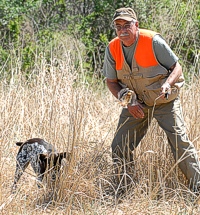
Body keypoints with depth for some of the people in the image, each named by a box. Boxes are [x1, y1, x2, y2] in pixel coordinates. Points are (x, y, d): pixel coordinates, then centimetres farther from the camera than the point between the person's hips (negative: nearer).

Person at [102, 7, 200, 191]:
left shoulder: (153, 41, -18)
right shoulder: (112, 49, -6)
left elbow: (177, 67, -10)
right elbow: (111, 81, 4)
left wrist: (168, 84, -31)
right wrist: (128, 101, -11)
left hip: (164, 102, -4)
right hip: (136, 104, 4)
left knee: (180, 142, -14)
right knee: (119, 148, 0)